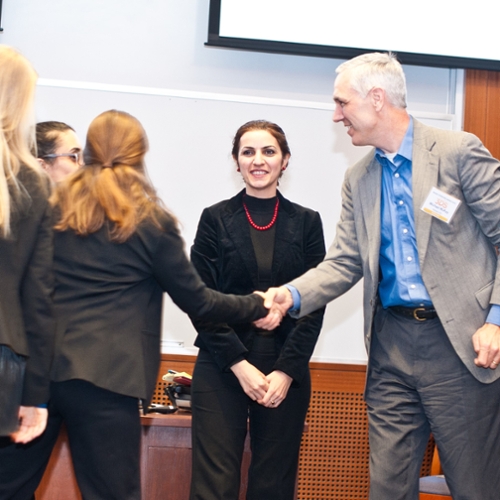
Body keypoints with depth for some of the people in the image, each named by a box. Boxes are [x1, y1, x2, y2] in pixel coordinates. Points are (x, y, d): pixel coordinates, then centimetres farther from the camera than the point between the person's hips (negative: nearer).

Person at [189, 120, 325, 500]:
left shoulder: (306, 222, 7)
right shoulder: (216, 219, 5)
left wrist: (286, 371, -9)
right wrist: (240, 365, -10)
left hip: (287, 373, 1)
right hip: (222, 369, -1)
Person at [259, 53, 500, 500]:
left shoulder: (458, 152, -5)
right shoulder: (359, 180, 13)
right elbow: (344, 263, 10)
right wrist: (292, 295, -8)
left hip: (460, 342, -5)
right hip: (391, 345, 5)